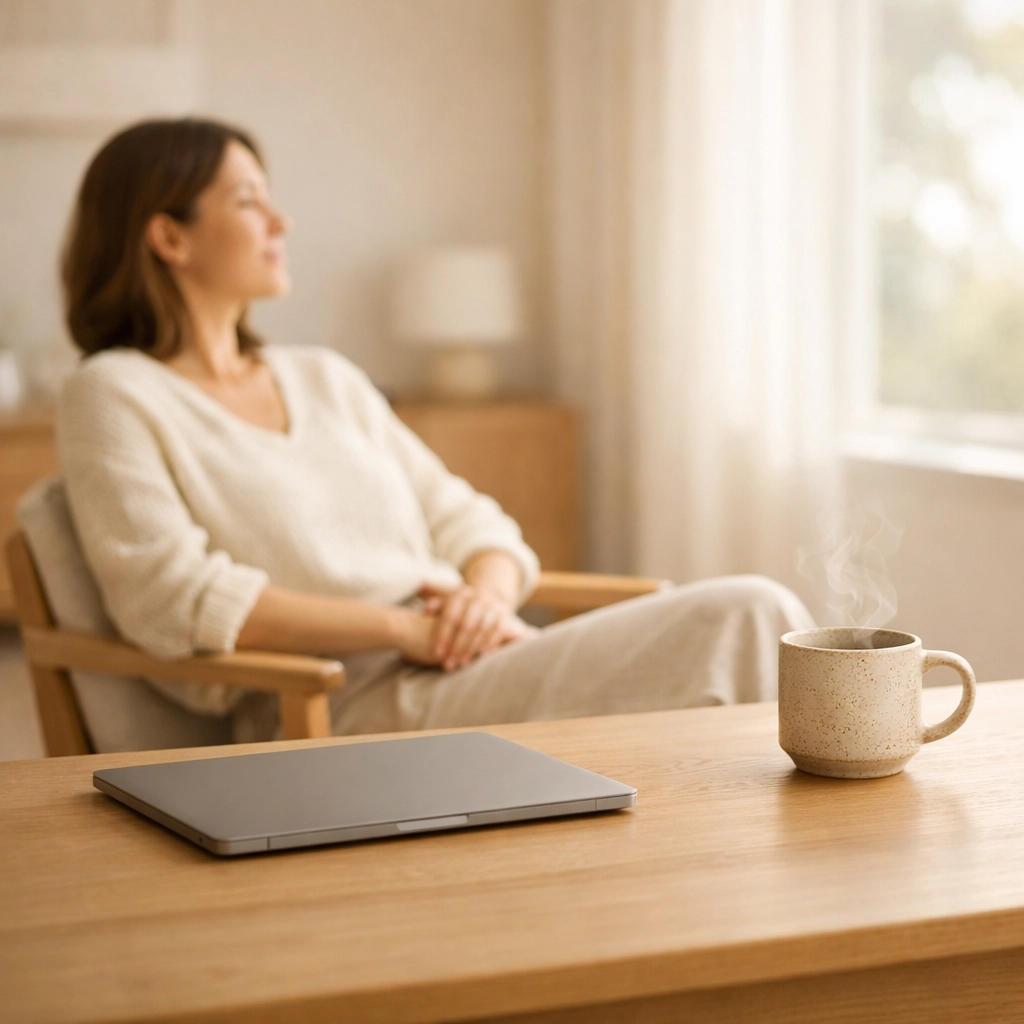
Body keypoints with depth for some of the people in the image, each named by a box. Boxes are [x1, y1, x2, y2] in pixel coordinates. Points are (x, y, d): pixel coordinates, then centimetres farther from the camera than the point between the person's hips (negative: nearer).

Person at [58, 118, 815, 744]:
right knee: (742, 621, -24)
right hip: (361, 709, -7)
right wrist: (402, 628, -16)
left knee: (751, 615, -20)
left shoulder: (324, 378, 24)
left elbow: (466, 521, 21)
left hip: (476, 665, 7)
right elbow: (173, 597, -11)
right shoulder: (115, 396, 3)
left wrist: (488, 596, -5)